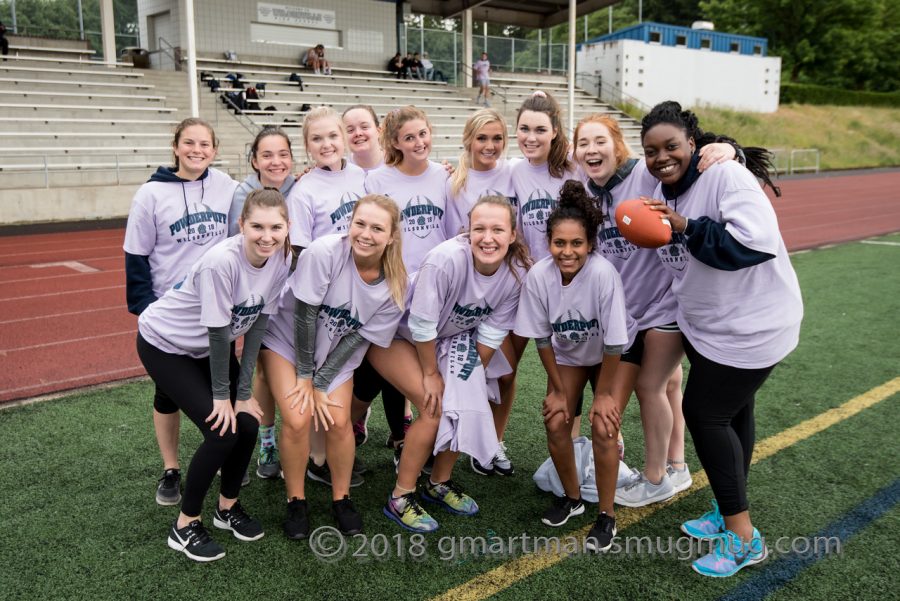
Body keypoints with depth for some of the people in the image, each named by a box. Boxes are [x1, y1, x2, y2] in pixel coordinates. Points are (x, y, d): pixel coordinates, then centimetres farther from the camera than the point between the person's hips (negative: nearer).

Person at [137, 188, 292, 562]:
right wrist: (221, 394, -16)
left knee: (247, 422, -3)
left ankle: (228, 507, 23)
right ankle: (185, 525, 8)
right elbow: (218, 332, -27)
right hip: (164, 344, -6)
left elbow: (257, 323, -10)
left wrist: (244, 391, -10)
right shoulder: (222, 261, -35)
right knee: (222, 431, -13)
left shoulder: (281, 259, -16)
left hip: (207, 348, 6)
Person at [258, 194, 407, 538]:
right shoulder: (325, 252, -30)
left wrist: (321, 384, -16)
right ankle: (296, 502, 8)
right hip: (288, 339, -2)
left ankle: (341, 499, 15)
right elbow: (304, 314, -24)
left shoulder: (395, 286, -19)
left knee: (338, 420, -10)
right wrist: (305, 375, -17)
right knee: (298, 420, -15)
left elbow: (358, 338, -13)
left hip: (337, 352, 3)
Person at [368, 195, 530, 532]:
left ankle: (440, 483, 18)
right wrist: (431, 373, -15)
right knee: (435, 407, -17)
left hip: (450, 338, 5)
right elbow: (421, 324, -27)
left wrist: (469, 378, -7)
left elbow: (491, 333, -10)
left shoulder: (517, 273, -19)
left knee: (466, 403, -8)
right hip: (397, 335, -5)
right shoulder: (447, 259, -35)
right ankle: (400, 498, 0)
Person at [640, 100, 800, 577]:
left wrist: (686, 227, -31)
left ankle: (743, 538, 8)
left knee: (704, 412, -7)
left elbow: (756, 243, -33)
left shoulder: (727, 176, -21)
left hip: (752, 325, -8)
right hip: (704, 323, 8)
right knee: (730, 412, 18)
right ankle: (729, 513, 34)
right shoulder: (665, 189, 4)